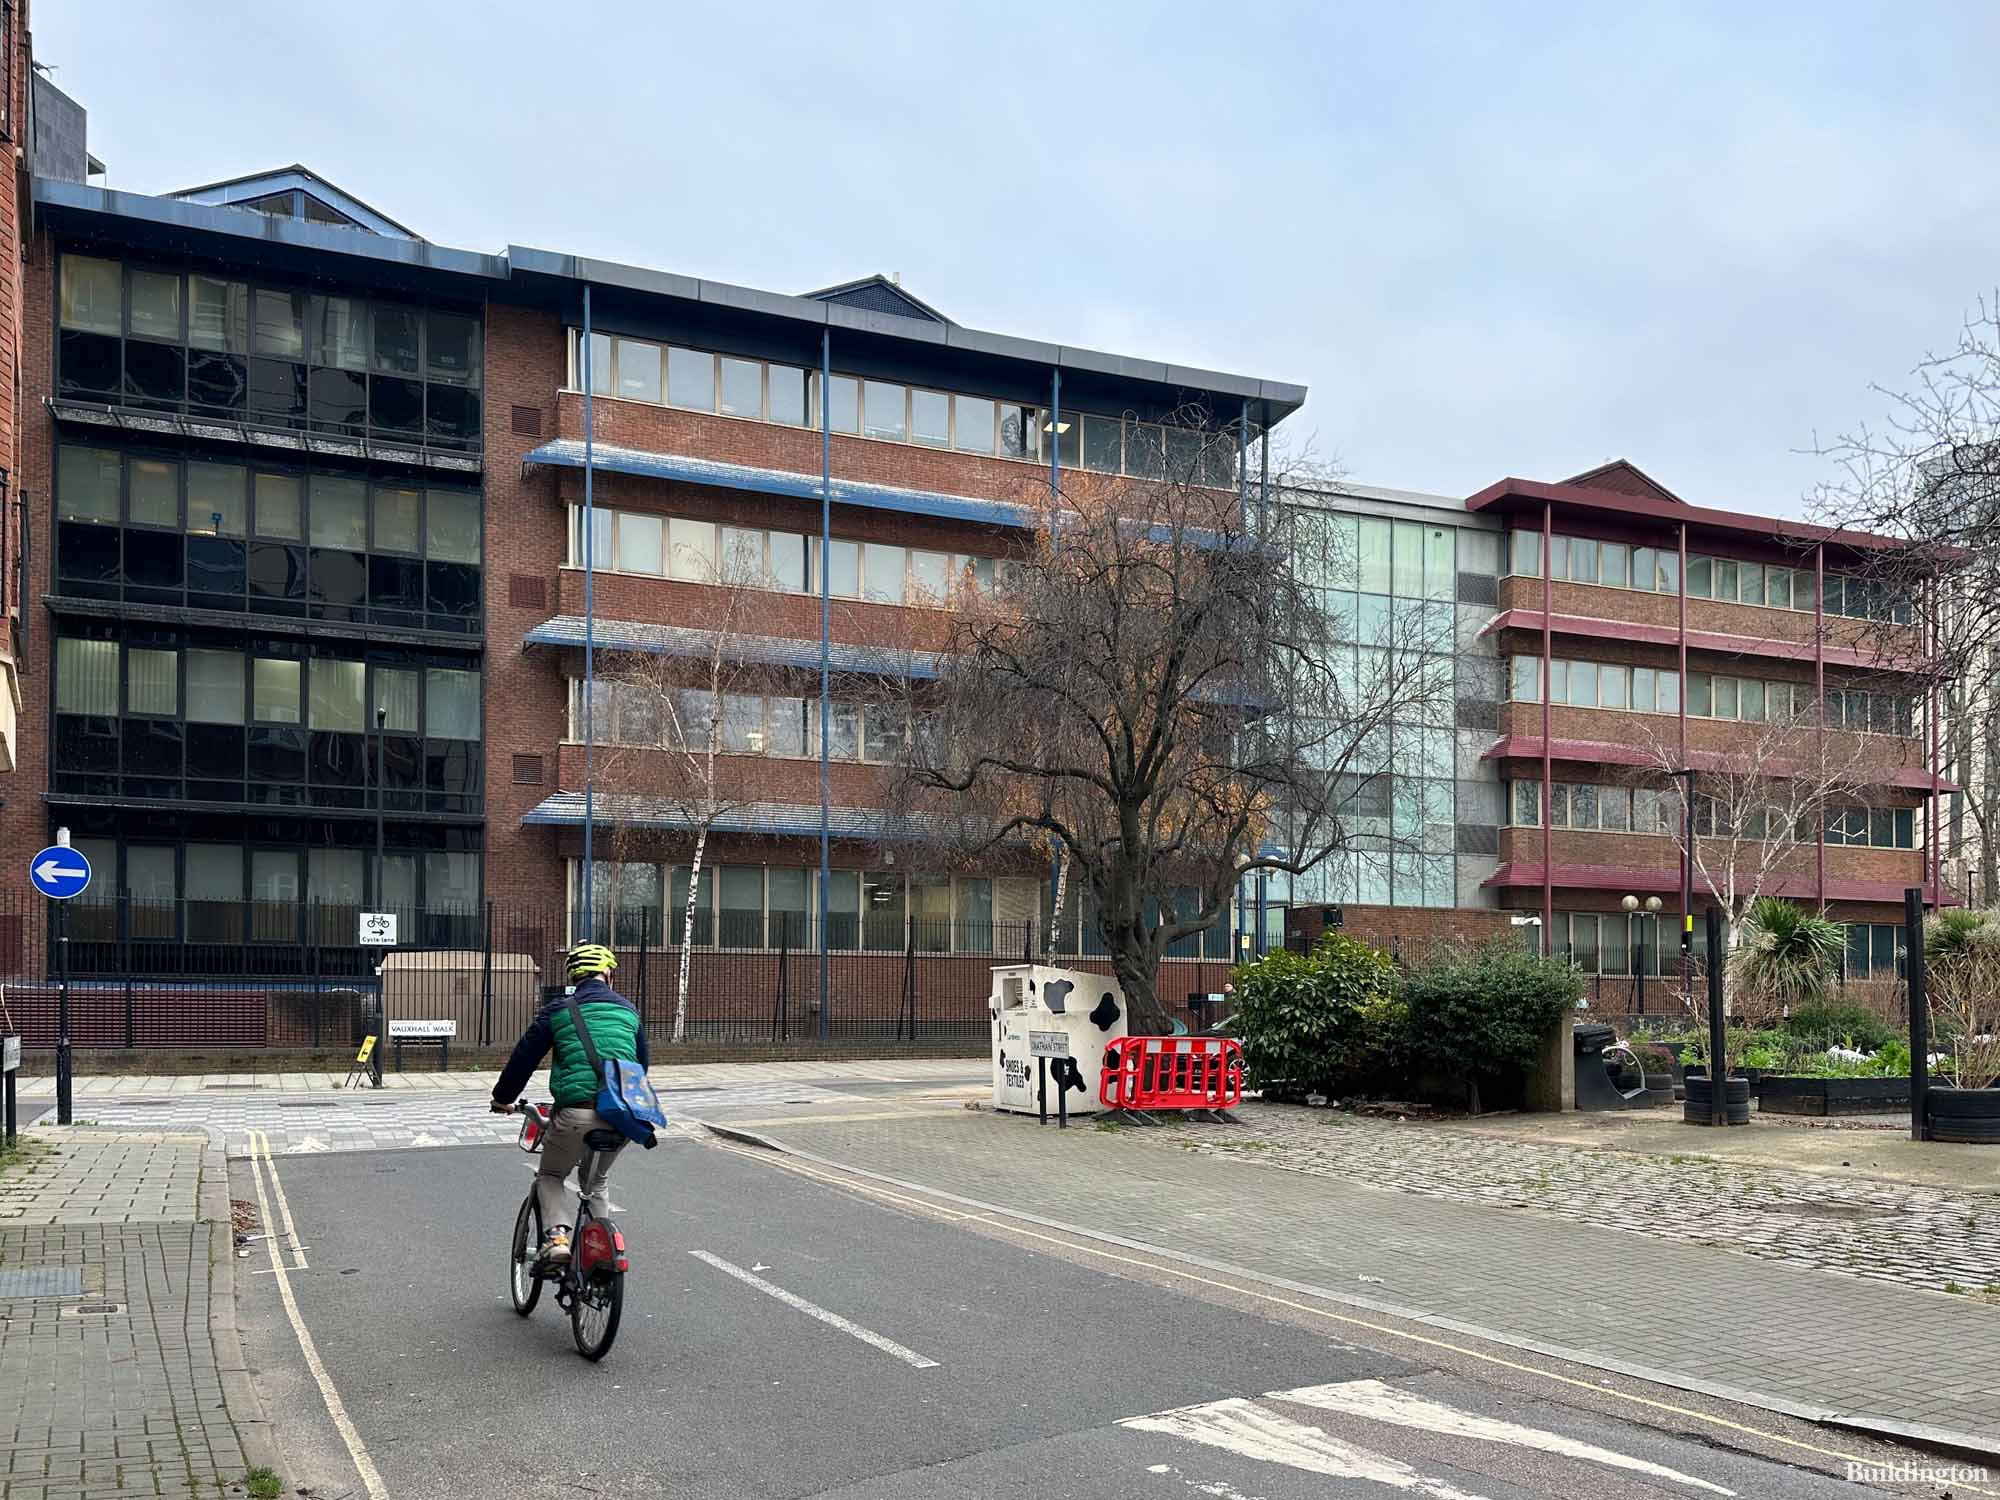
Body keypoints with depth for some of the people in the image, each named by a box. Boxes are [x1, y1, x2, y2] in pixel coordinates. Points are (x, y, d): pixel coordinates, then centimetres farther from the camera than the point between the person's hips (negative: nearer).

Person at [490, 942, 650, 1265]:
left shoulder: (559, 1009, 7)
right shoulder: (627, 1009, 17)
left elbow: (524, 1057, 10)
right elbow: (642, 1063, 25)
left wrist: (503, 1098, 24)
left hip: (577, 1111, -3)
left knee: (549, 1177, 19)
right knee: (597, 1184, 25)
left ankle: (557, 1235, -5)